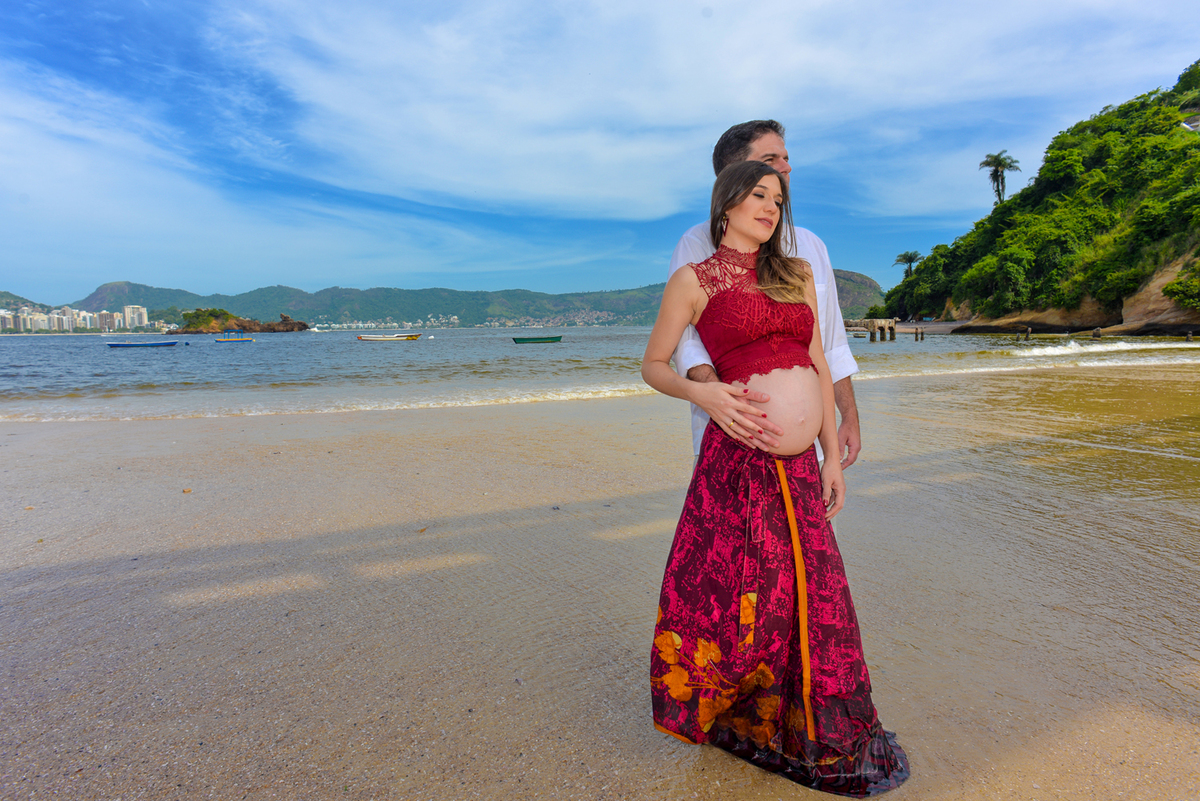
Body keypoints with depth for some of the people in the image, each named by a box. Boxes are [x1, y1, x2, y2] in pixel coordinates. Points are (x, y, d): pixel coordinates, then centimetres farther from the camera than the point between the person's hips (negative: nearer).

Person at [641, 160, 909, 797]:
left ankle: (823, 736, 34)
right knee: (733, 598, 3)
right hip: (737, 459, -4)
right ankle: (719, 711, 31)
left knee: (808, 596, 11)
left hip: (799, 465, 5)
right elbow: (653, 366, 6)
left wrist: (831, 456, 11)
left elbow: (819, 366, 15)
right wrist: (703, 392, -14)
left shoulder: (797, 273, 16)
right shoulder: (694, 279, 3)